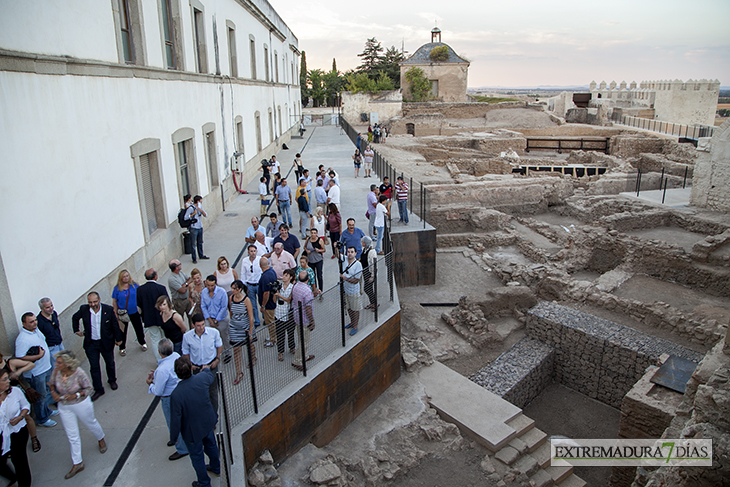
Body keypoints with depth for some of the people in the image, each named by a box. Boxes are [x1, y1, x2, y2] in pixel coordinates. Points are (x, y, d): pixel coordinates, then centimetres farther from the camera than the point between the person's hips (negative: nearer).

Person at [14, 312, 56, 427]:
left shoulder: (36, 329, 0)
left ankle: (46, 411, 46)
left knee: (45, 391, 26)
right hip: (35, 373, -9)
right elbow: (20, 358, -29)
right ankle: (41, 419, 25)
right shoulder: (22, 339, -28)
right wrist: (39, 356, -27)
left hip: (46, 368, 9)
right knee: (40, 396, 8)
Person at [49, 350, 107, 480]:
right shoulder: (56, 371, -17)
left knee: (91, 424, 22)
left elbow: (89, 388, -17)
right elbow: (52, 383, 4)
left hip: (81, 404, -4)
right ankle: (77, 463, 26)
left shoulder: (79, 373, -28)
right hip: (64, 407, 4)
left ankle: (101, 440, 55)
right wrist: (54, 393, -15)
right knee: (72, 436, 12)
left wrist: (75, 395, -30)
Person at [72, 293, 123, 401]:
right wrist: (76, 330, 9)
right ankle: (98, 389, 22)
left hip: (106, 343, -1)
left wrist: (118, 339, 1)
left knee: (110, 363, 19)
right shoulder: (83, 309, -14)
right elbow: (75, 318, 10)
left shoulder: (108, 310, -19)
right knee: (94, 367, 8)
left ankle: (112, 380, 45)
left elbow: (115, 325, -7)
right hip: (91, 344, 1)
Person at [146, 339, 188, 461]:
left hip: (170, 399, -8)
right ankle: (178, 438, 53)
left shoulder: (163, 369, -37)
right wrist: (156, 374, 4)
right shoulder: (176, 356, -12)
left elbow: (158, 392, -23)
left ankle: (182, 449, 31)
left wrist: (150, 384, -5)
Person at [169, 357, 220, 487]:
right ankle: (216, 467, 57)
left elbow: (176, 419, -24)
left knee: (197, 456, 21)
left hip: (193, 431, -4)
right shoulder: (202, 378, -23)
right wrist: (206, 370, 27)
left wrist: (174, 437, -5)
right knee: (211, 444, 32)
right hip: (208, 422, 5)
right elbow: (212, 379, 4)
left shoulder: (176, 394, -35)